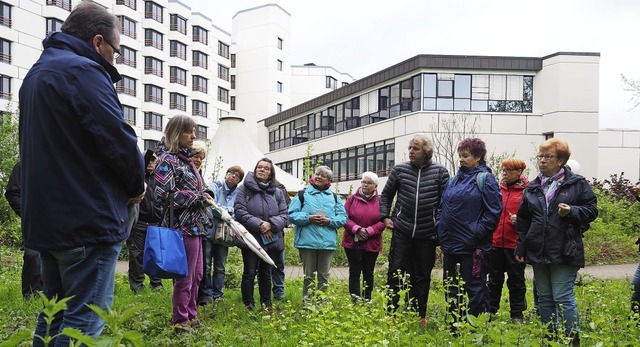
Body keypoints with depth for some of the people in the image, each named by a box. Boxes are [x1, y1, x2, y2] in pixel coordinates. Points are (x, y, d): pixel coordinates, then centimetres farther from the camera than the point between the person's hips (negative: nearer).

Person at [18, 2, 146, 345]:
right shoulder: (82, 71, -13)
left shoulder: (35, 74, 17)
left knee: (54, 314, 19)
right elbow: (119, 138, -20)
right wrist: (137, 184, -1)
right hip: (89, 221, -9)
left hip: (43, 219, 10)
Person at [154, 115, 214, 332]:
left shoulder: (185, 159, 16)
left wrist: (204, 197, 9)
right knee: (185, 277, 0)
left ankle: (191, 316, 28)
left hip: (194, 224, 9)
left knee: (196, 275, 16)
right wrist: (200, 199, -16)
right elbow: (165, 195, -20)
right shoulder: (167, 160, -12)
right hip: (183, 226, -9)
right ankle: (180, 323, 13)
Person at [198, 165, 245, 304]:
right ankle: (206, 294, 8)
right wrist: (228, 210, -17)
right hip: (209, 231, -3)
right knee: (206, 266, -2)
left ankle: (217, 294, 21)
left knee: (220, 267, 11)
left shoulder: (238, 194, 7)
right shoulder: (215, 186, -1)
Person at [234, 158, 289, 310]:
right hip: (251, 238, -3)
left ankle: (266, 304, 26)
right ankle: (248, 305, 12)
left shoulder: (277, 192, 8)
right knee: (250, 273, 1)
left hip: (271, 239, 3)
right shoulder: (244, 188, -2)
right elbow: (240, 212, -11)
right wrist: (259, 224, -18)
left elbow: (284, 215, 3)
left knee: (266, 273, 14)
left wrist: (271, 224, -16)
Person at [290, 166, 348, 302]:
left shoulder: (334, 197, 12)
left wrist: (330, 221, -10)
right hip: (307, 241, -2)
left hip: (328, 242, 2)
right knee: (309, 275, 7)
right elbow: (292, 214, 0)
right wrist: (308, 218, -14)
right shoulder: (302, 194, 6)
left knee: (324, 275, 8)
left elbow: (343, 217, 7)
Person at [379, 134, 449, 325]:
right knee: (395, 271, 2)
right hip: (402, 231, 0)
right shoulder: (399, 170, 1)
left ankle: (420, 315, 24)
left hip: (427, 233, 0)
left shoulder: (440, 172, -2)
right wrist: (385, 216, 2)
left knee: (422, 275, 11)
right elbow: (386, 195, 11)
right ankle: (391, 311, 15)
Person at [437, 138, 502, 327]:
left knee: (475, 289, 2)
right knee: (451, 289, 15)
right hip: (451, 245, 8)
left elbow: (493, 211, -13)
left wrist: (477, 233, -16)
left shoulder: (485, 179, -6)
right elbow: (442, 208, 18)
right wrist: (441, 231, 7)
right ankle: (455, 327, 29)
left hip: (472, 247, -7)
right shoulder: (454, 180, 14)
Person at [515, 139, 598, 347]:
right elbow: (523, 220, 13)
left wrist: (571, 211, -18)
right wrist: (521, 247, 10)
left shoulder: (577, 184, -2)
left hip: (565, 251, -5)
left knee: (563, 297, -4)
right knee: (544, 298, 13)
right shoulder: (533, 187, 10)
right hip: (538, 252, 5)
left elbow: (592, 210, 1)